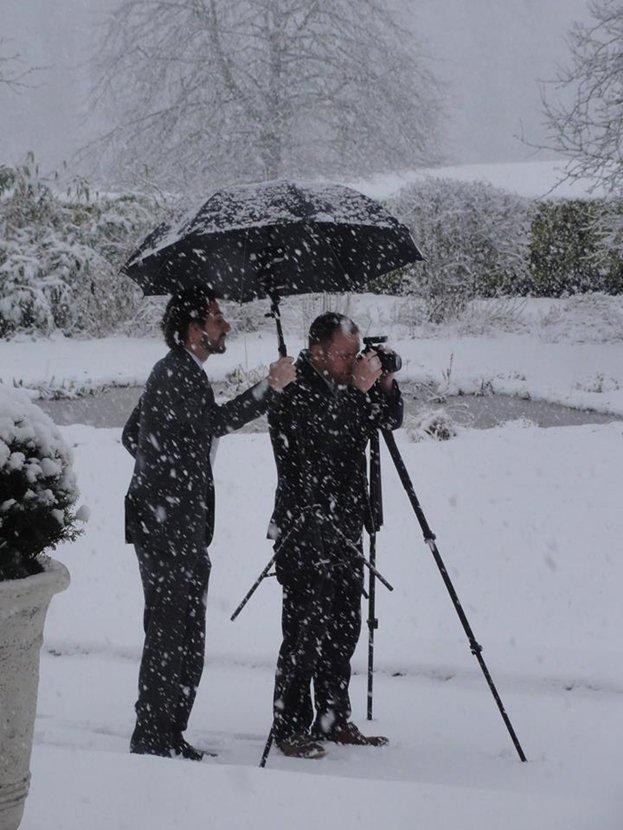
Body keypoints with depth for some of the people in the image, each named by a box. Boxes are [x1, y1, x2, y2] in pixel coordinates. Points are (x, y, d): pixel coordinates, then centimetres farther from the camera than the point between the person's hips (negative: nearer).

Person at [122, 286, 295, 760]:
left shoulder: (179, 371, 19)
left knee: (182, 636, 13)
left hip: (178, 526, 11)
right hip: (167, 526, -11)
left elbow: (132, 434, 27)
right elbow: (220, 421, -25)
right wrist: (271, 388, -26)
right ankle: (154, 739, -2)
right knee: (171, 634, -7)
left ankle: (165, 736, 20)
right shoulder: (176, 372, -13)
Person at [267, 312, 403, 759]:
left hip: (345, 530, 8)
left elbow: (392, 420, 18)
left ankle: (334, 720, 22)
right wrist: (358, 389, -22)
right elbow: (323, 437, -25)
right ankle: (291, 727, 1)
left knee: (343, 630, 12)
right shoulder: (293, 394, -11)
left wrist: (385, 383, 0)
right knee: (305, 633, -6)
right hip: (305, 534, -8)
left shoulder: (345, 387, 11)